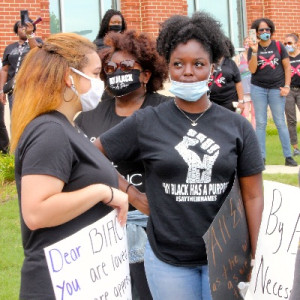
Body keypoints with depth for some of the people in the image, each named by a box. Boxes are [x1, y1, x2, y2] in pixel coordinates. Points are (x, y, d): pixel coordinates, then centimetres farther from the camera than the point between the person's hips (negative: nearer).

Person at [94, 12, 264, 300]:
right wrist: (131, 195, -2)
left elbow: (253, 196, 2)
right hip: (167, 259, -1)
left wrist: (255, 257, -1)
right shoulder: (145, 123, -5)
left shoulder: (237, 126, -1)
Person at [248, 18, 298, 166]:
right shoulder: (253, 49, 2)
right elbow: (252, 70, -7)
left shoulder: (278, 46, 1)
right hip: (258, 88, 1)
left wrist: (287, 86, -4)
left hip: (276, 88, -1)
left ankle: (288, 156, 4)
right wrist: (255, 51, -17)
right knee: (260, 123, 3)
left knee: (280, 122, 0)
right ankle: (261, 158, 6)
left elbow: (287, 67, 3)